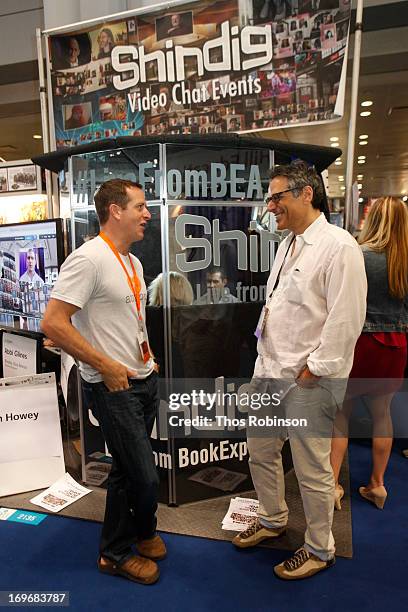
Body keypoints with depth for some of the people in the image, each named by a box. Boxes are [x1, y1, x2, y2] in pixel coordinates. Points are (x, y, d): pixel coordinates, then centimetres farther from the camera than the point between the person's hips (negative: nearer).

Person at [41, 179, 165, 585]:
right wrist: (106, 366, -19)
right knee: (144, 477, 1)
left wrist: (147, 358, 13)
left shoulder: (132, 262, 11)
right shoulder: (88, 259, -18)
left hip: (144, 381, 8)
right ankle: (116, 553, 28)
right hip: (113, 387, -8)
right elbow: (53, 324, -22)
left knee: (126, 470, 22)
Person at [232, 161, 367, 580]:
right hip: (270, 371, 9)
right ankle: (272, 519, 45)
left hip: (309, 380, -8)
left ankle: (319, 549, 32)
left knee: (312, 469, 7)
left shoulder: (338, 246, -15)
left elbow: (345, 320, -19)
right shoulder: (287, 245, 13)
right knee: (260, 451, 20)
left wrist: (313, 370, -16)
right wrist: (266, 362, 12)